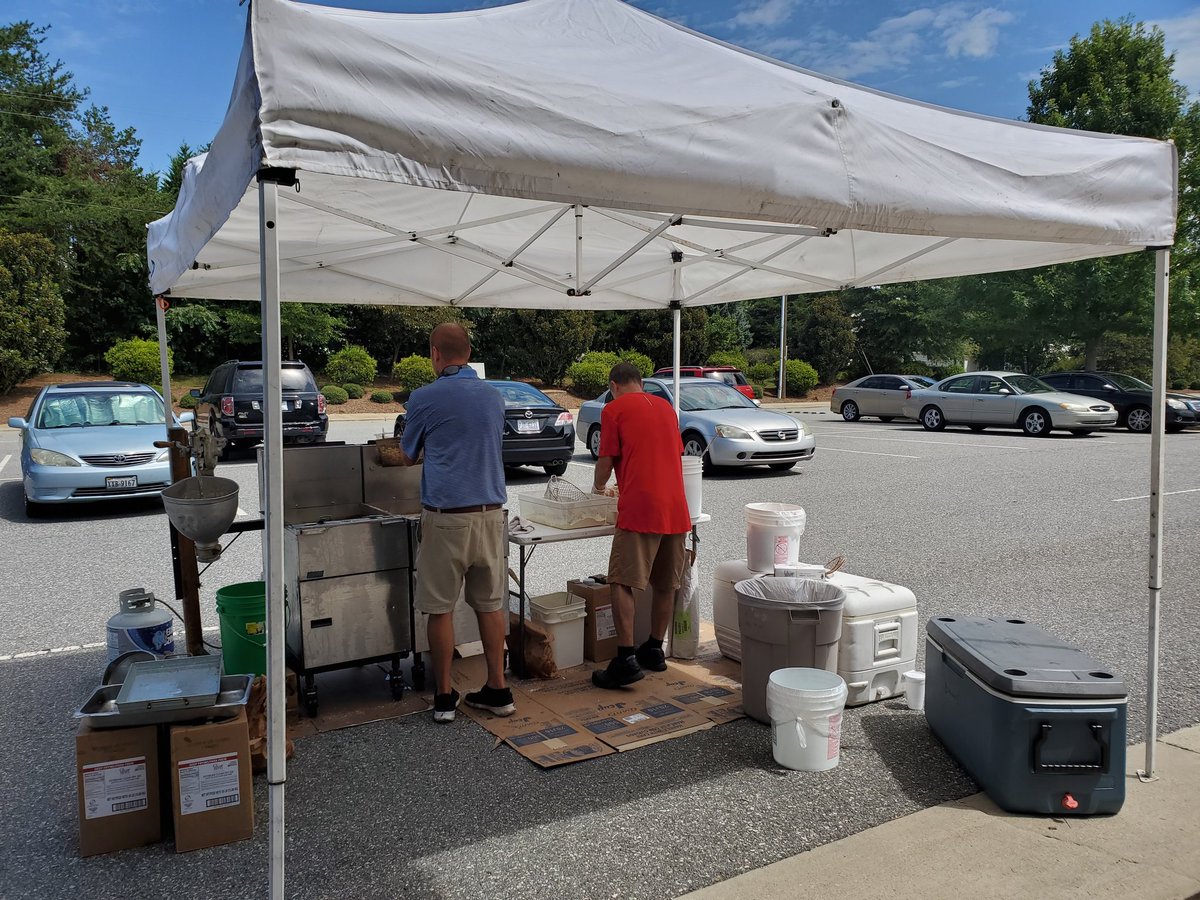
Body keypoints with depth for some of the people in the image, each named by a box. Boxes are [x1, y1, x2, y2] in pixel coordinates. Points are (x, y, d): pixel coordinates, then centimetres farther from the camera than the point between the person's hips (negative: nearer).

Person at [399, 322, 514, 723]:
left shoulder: (424, 398, -6)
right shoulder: (494, 396, 8)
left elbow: (408, 457, 9)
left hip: (446, 516, -4)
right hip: (490, 513, 4)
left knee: (440, 609, 7)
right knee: (490, 604, 12)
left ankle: (444, 697, 16)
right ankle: (497, 690, 18)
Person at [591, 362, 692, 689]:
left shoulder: (614, 408, 2)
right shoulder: (666, 407, 20)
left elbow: (606, 460, 1)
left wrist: (598, 486, 23)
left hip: (639, 509, -7)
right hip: (676, 507, 7)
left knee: (622, 583, -6)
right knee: (665, 584, 14)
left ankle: (626, 659, -12)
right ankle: (654, 650, 24)